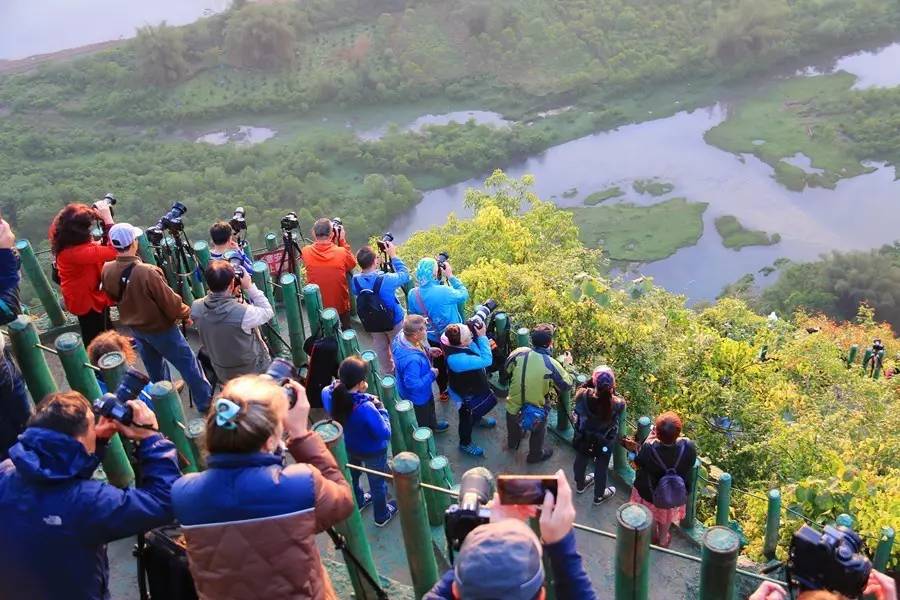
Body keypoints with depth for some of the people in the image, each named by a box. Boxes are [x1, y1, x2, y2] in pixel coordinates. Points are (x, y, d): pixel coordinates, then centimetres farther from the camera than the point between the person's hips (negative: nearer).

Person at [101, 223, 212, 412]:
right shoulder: (146, 272, -34)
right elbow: (170, 301, -24)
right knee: (188, 364, 11)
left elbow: (113, 296, 4)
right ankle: (206, 403, 23)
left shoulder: (107, 270, -14)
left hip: (134, 327, 6)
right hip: (160, 327, -6)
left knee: (154, 366, 26)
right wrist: (185, 313, -4)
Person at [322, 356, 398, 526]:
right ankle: (381, 516, 50)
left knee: (352, 476, 35)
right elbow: (385, 434, -32)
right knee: (378, 483, 25)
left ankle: (358, 501, 64)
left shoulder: (331, 395, -28)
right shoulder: (366, 408, -45)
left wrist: (341, 384, -15)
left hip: (348, 446, 5)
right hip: (372, 451, -5)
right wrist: (381, 409, -22)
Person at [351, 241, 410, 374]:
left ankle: (387, 373, 49)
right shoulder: (386, 280, -35)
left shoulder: (355, 281, -23)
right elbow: (404, 274, -15)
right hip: (394, 320, -4)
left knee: (381, 349, 27)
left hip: (371, 323, 4)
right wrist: (393, 255, -11)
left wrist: (376, 267, -3)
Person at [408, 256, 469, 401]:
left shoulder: (413, 294, -17)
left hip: (432, 338, 4)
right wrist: (450, 276, -12)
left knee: (439, 363, 26)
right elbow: (464, 294, -15)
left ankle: (443, 391, 44)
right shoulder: (444, 291, -34)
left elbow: (413, 315, 0)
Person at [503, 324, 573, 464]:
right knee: (538, 433, 31)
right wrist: (567, 365, 4)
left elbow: (506, 369, 1)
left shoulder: (519, 353, -19)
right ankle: (535, 455, 55)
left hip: (513, 406, 3)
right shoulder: (552, 365, -27)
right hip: (536, 412, -3)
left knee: (514, 425, 37)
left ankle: (513, 443, 66)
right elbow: (567, 385, -10)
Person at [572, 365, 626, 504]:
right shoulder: (618, 404, -35)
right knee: (601, 467, 26)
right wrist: (612, 392, -15)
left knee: (581, 460, 31)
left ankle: (580, 485, 60)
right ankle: (599, 496, 51)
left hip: (583, 438, 2)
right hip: (604, 442, -2)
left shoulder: (583, 395, -34)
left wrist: (590, 383, -15)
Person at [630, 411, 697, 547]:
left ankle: (653, 537, 58)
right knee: (667, 516, 33)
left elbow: (637, 462, -17)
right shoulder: (688, 447, -36)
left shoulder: (649, 449, -40)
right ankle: (663, 540, 58)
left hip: (649, 491, -1)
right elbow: (690, 464, -12)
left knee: (651, 515, 32)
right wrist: (676, 437, -11)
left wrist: (649, 438, -14)